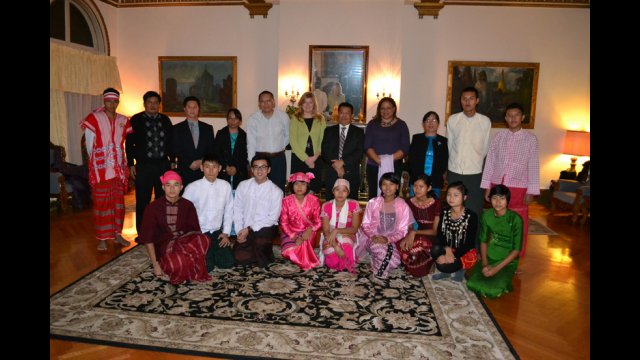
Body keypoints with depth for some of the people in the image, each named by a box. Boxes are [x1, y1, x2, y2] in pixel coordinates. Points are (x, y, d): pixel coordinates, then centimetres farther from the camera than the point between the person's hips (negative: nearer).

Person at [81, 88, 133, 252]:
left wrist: (125, 165, 5)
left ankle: (117, 234, 22)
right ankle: (102, 238, 11)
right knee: (102, 203, 2)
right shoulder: (93, 118, -3)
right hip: (101, 170, -4)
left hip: (119, 169, 4)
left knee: (119, 202, 10)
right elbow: (89, 145, 0)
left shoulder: (124, 120, 6)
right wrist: (96, 163, 4)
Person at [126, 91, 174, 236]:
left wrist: (172, 161, 7)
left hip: (163, 165, 3)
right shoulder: (136, 120, 1)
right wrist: (131, 164, -4)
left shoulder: (165, 120, 9)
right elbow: (129, 143, 1)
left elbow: (171, 142, 12)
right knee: (142, 201, 2)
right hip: (143, 166, -2)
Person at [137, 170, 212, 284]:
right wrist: (155, 264, -9)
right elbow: (147, 238, -5)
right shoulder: (153, 207, -5)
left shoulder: (188, 206, 2)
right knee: (178, 264, -36)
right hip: (164, 247, -2)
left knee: (203, 240, -32)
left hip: (185, 243, 2)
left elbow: (195, 231, 3)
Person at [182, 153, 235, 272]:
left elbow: (228, 211, 4)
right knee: (206, 266, -14)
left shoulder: (225, 186, -5)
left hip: (217, 232, 3)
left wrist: (226, 233, 1)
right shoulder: (192, 188, -12)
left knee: (227, 263, -8)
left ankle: (213, 252, 24)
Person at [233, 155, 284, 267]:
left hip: (266, 227, -3)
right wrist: (240, 231, -9)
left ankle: (264, 258, 0)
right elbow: (237, 210, 3)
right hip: (245, 230, 3)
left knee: (260, 240, -34)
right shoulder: (243, 185, 2)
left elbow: (272, 217, -10)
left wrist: (249, 229, -14)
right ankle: (256, 251, 17)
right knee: (240, 257, -15)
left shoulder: (276, 191, -8)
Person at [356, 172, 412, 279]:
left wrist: (388, 239, -19)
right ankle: (380, 270, 3)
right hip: (373, 240, 0)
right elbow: (365, 225, 2)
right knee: (382, 252, -31)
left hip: (392, 242, 0)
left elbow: (402, 231, -3)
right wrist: (373, 237, -17)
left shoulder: (403, 206, -1)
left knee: (395, 261, -28)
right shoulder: (373, 203, 1)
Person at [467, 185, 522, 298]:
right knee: (473, 285, -19)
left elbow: (516, 250, -13)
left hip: (507, 261, -4)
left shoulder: (515, 219, -16)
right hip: (489, 257, 4)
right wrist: (484, 264, -9)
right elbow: (483, 241, 4)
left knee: (492, 291, -25)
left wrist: (496, 268, -17)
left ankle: (504, 282, 9)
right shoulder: (487, 215, -2)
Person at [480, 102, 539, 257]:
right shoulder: (498, 136, 3)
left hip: (518, 186, -2)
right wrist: (487, 186, 1)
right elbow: (490, 161, 3)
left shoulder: (530, 139, -2)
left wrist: (531, 191, -5)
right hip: (498, 184, 2)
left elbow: (533, 166, -2)